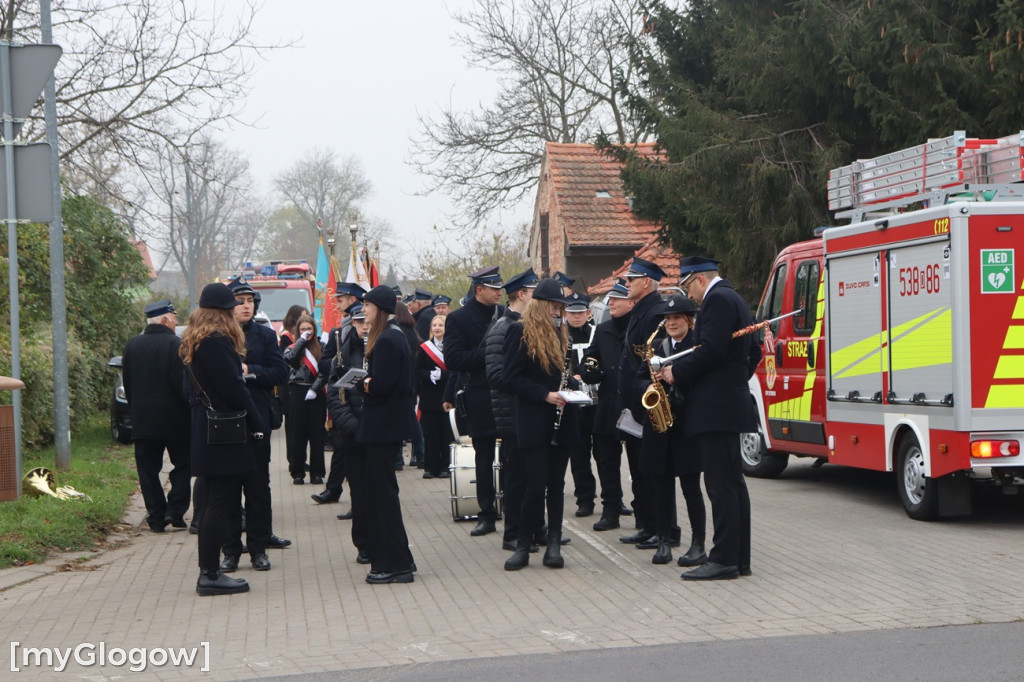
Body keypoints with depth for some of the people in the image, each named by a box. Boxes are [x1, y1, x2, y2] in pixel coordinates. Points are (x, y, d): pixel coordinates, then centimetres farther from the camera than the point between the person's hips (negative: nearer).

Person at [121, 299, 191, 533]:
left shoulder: (132, 345, 5)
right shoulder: (175, 345, -12)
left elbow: (127, 383, 10)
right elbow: (182, 383, -15)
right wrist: (189, 409, -4)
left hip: (143, 419, 4)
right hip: (174, 418, -4)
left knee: (148, 469, 7)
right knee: (182, 465, 10)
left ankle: (156, 518, 6)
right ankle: (175, 510, 2)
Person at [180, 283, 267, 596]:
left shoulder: (193, 341, 13)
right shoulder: (217, 341, -16)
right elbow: (233, 388, -18)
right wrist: (258, 424, -9)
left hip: (204, 430, 10)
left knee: (213, 501, 14)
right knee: (221, 502, -6)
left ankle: (207, 571, 17)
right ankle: (210, 574, -4)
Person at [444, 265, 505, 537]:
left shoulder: (507, 315, 9)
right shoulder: (458, 319, -2)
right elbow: (453, 359, -11)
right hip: (481, 400, -2)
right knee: (484, 459, 6)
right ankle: (487, 514, 14)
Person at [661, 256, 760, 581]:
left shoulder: (717, 300, -12)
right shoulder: (734, 299, 21)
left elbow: (711, 349, -22)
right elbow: (754, 352, 25)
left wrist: (676, 372, -13)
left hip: (715, 408, -11)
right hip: (730, 404, 11)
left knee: (720, 486, -10)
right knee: (732, 484, 11)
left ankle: (723, 560, -9)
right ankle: (739, 558, 14)